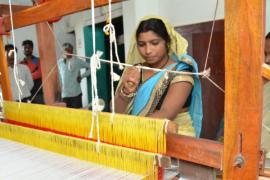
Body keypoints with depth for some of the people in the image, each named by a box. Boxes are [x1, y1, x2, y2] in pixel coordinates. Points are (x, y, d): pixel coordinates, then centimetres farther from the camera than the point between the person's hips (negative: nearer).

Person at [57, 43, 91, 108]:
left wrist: (82, 76, -6)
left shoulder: (78, 62, -6)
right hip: (65, 94, 3)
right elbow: (60, 77, 11)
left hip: (76, 93, -2)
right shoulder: (59, 62, 3)